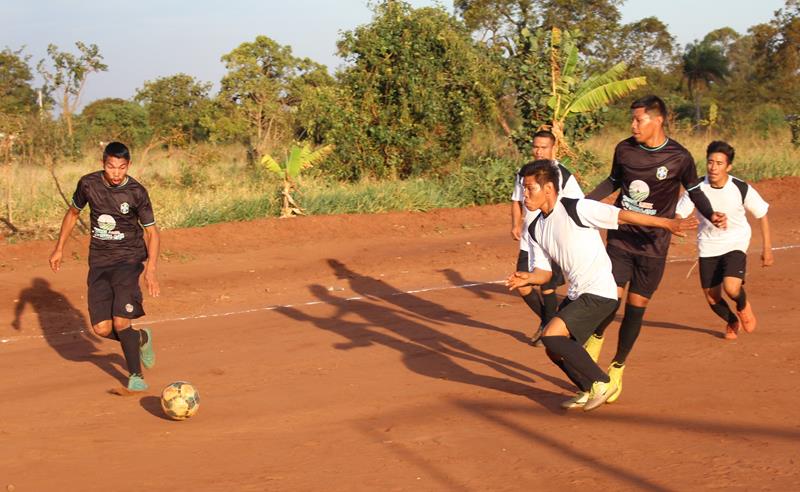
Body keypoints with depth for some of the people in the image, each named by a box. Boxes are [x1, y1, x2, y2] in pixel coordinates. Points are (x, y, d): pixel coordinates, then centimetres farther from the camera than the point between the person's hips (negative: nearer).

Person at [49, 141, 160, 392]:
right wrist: (59, 248, 13)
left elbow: (151, 231, -4)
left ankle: (135, 375, 5)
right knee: (102, 329, -4)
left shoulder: (136, 192, -12)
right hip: (99, 261, 3)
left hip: (129, 259, -3)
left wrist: (151, 270, -15)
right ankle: (141, 338, 27)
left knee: (121, 323, -17)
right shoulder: (88, 184, -5)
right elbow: (73, 212, 14)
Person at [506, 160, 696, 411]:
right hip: (576, 294, 9)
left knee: (551, 336, -20)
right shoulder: (536, 229, 10)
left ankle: (602, 382, -4)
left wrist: (667, 223, -17)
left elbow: (621, 215, -15)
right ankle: (589, 391, 29)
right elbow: (544, 272, 11)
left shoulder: (576, 209, -14)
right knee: (556, 350, 9)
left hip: (600, 293, -9)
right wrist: (528, 278, -12)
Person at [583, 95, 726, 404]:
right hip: (620, 237, 1)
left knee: (636, 307, 2)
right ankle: (596, 337, 23)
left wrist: (711, 216, -13)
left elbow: (695, 192, 4)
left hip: (653, 246, -1)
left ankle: (617, 369, 21)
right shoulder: (624, 150, -1)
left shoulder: (679, 157, -9)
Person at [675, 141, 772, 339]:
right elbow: (678, 214, -13)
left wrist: (766, 248, 1)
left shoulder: (742, 189, -16)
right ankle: (732, 322, 40)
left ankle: (743, 306, 13)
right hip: (708, 246, 2)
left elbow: (762, 215, -2)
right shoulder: (698, 187, -13)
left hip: (735, 243, -2)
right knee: (712, 299, 5)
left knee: (732, 288, -25)